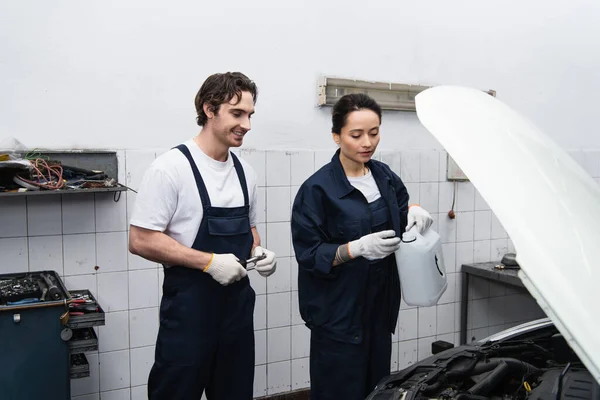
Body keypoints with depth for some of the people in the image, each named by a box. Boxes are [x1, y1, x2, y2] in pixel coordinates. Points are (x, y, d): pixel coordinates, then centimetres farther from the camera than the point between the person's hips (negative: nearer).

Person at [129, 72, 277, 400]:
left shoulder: (244, 172, 7)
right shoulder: (171, 167, -14)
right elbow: (141, 240, -15)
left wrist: (259, 252, -2)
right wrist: (209, 261, -21)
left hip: (238, 301, 7)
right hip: (189, 305, -6)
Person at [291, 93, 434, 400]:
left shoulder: (385, 176, 6)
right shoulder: (318, 188, -14)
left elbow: (398, 214, 22)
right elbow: (309, 254, -13)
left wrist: (413, 212, 0)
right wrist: (358, 248, -27)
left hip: (380, 306, 6)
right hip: (338, 313, -6)